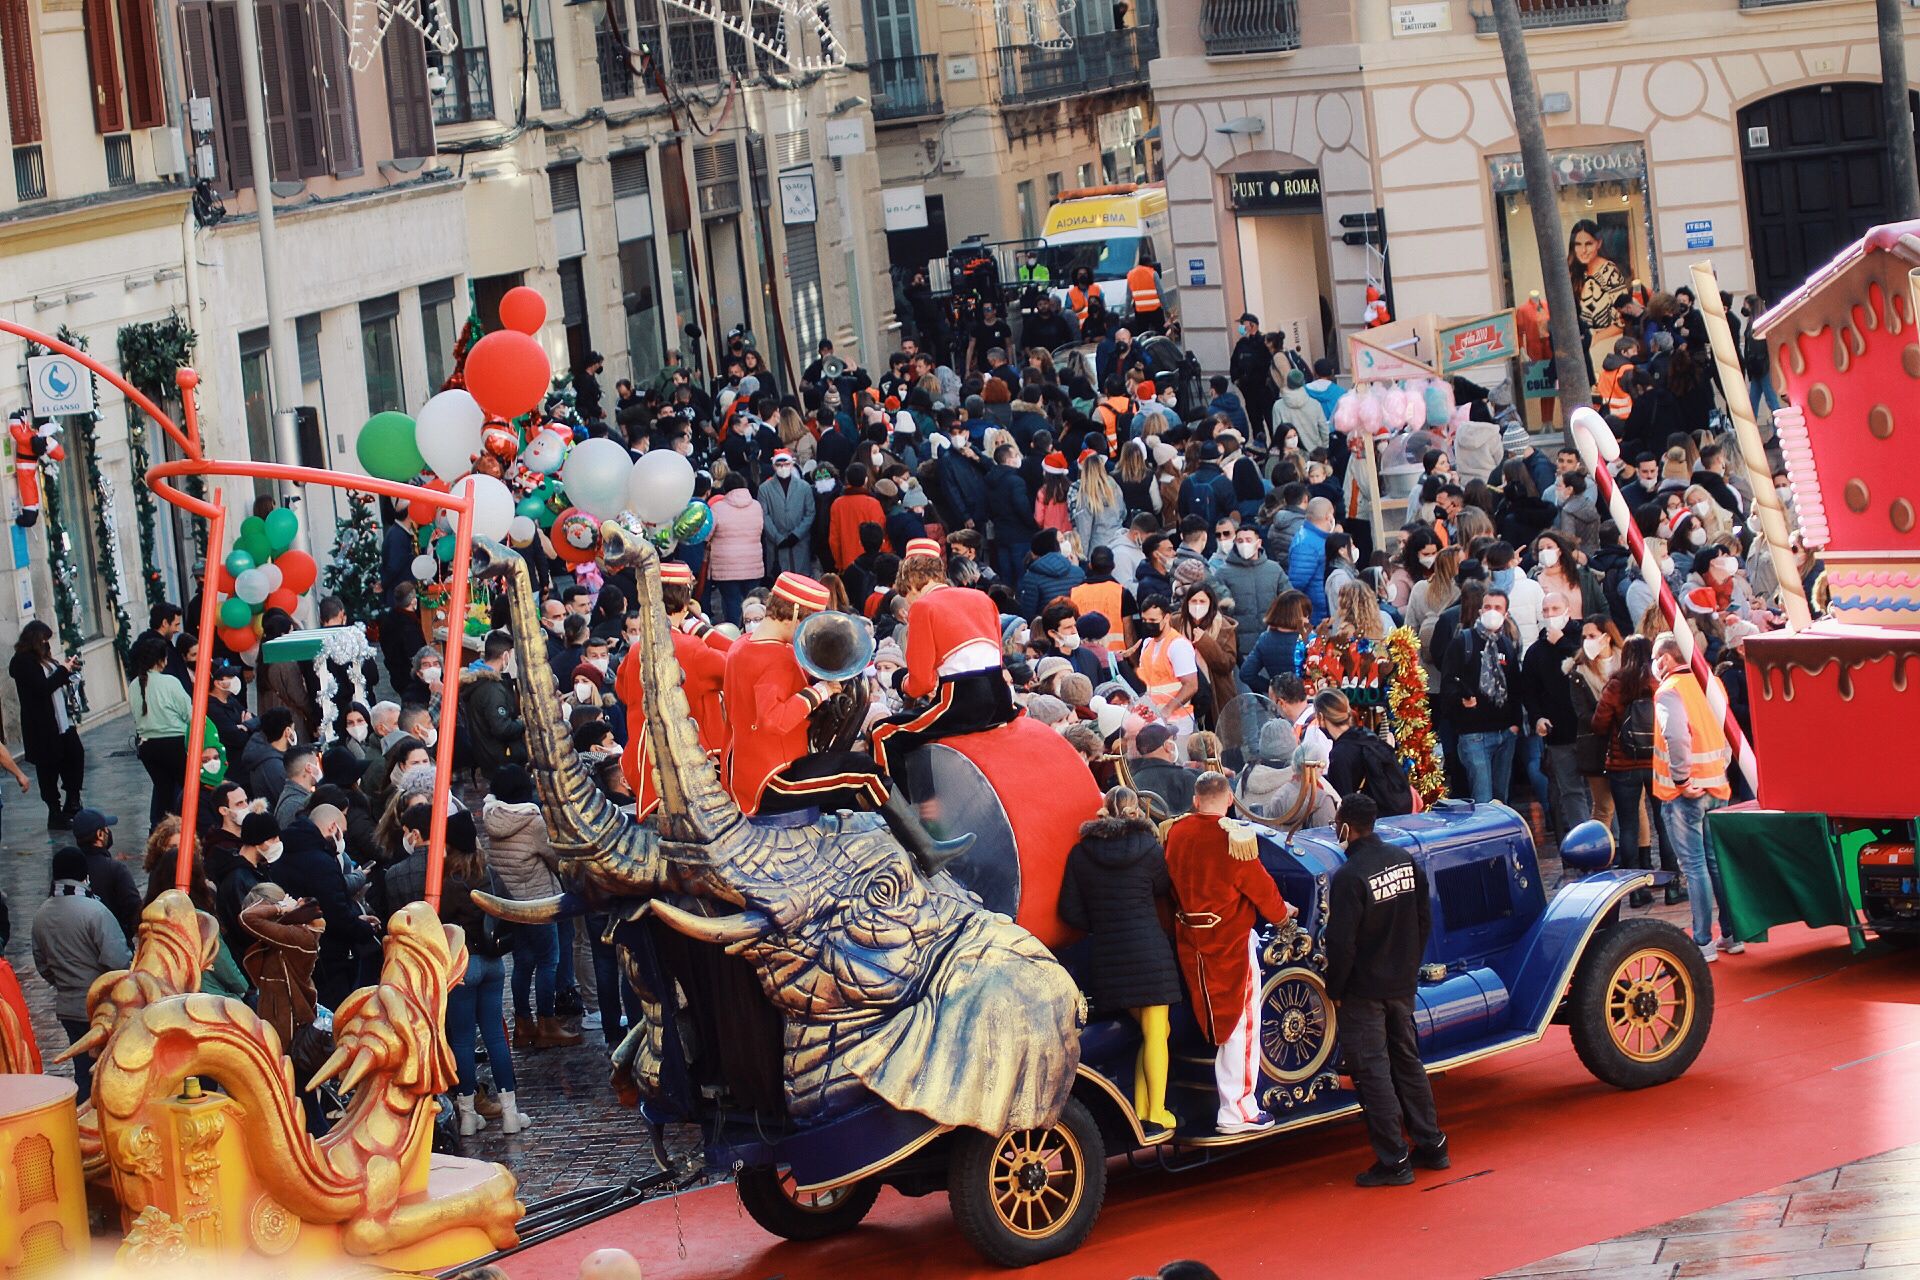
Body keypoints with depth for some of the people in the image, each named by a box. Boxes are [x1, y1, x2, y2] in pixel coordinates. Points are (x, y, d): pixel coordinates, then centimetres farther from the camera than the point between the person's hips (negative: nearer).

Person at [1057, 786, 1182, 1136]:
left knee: (1148, 1030, 15)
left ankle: (1140, 1111, 12)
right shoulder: (1148, 849, -4)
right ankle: (1156, 1114, -1)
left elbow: (1070, 910, 2)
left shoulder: (1081, 853, 2)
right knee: (1155, 1033, 1)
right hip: (1149, 948, -4)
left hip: (1106, 955, 4)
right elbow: (1164, 890, 11)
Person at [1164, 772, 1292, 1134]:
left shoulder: (1176, 833, -3)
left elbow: (1172, 882, 8)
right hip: (1230, 941, -6)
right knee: (1240, 1024, 3)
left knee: (1215, 1019, 21)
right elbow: (1259, 884, -9)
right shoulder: (1235, 836, -20)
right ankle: (1237, 1110, 6)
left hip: (1190, 939, 6)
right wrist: (1280, 912, 11)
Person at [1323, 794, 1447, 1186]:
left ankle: (1394, 1161, 3)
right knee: (1408, 1061, 20)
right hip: (1403, 985, 7)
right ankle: (1431, 1146, 26)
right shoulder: (1406, 860, 0)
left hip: (1364, 991, -7)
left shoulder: (1349, 877, -23)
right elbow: (1425, 921, 9)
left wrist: (1334, 990, -8)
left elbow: (1341, 943, -21)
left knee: (1372, 1071, 1)